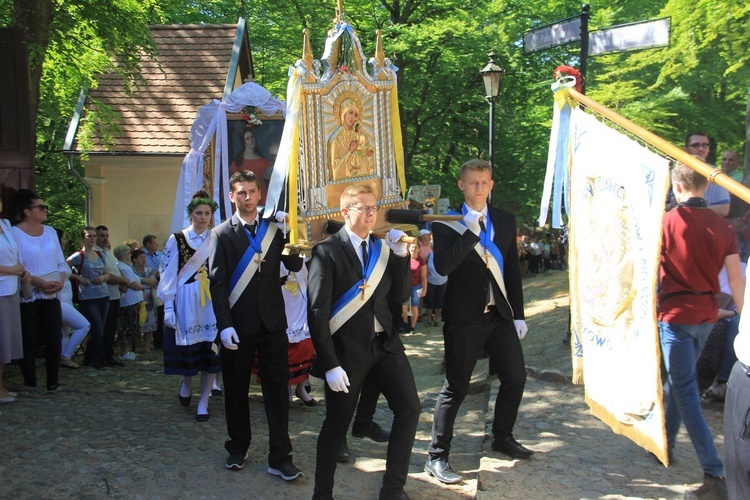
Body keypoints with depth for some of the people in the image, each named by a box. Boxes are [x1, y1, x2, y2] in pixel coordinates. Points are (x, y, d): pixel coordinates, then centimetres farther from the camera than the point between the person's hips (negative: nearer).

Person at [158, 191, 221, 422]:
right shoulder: (176, 239, 1)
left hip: (212, 301, 1)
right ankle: (187, 382, 36)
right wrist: (168, 307, -5)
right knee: (186, 348, 3)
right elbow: (167, 274, 0)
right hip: (185, 302, -1)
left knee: (210, 349, 0)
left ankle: (203, 402, 10)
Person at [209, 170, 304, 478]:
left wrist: (288, 232, -12)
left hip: (272, 323, 1)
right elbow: (217, 283, -4)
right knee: (236, 389, 11)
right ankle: (238, 448, 30)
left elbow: (295, 265, 0)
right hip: (238, 325, -1)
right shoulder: (222, 234, 1)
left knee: (277, 387, 1)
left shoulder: (274, 229, 7)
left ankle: (280, 458, 7)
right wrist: (224, 325, -13)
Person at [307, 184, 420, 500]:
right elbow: (317, 312, -13)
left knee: (409, 408, -1)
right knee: (337, 423, 5)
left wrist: (401, 256, -7)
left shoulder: (382, 248, 8)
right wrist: (330, 365, -17)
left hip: (384, 344, 5)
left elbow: (401, 296, 6)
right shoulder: (327, 251, -9)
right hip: (346, 349, -5)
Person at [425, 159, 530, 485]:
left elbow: (513, 270, 11)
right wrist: (471, 232, -23)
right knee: (455, 387, -1)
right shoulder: (447, 223, -7)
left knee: (515, 377, 11)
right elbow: (442, 266, -21)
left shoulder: (505, 222, 8)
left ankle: (502, 437, 34)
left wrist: (518, 314, 9)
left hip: (500, 315, 5)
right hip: (464, 318, -5)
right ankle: (437, 457, 9)